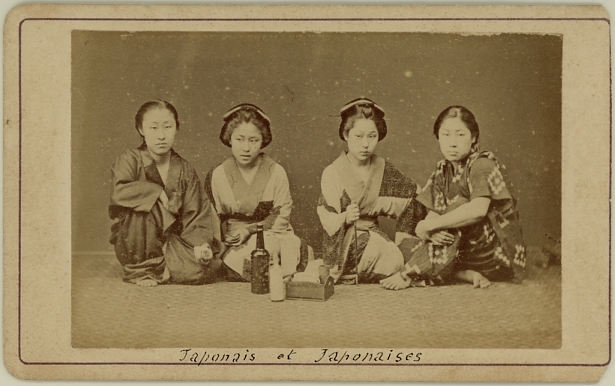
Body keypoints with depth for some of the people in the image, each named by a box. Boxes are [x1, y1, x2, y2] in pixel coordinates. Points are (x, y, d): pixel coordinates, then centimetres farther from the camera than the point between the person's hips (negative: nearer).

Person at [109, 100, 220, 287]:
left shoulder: (184, 170, 3)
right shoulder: (129, 160, -7)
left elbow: (196, 213, 1)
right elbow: (119, 192, -27)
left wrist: (201, 243, -16)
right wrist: (156, 191, -25)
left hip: (169, 240, 3)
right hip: (134, 243, -2)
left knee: (197, 271, -26)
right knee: (146, 205, -33)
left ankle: (157, 268, 8)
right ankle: (140, 268, -13)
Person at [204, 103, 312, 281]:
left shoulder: (276, 172, 3)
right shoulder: (217, 176, 4)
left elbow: (281, 217, -1)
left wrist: (249, 230, -13)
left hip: (272, 236, 1)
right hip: (237, 246, -1)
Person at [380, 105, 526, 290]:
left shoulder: (484, 165, -13)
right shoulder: (442, 171, 7)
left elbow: (478, 210, -31)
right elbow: (433, 214, 0)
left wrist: (426, 226, -27)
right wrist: (432, 232, -26)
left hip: (500, 258, -7)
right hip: (469, 255, 7)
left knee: (459, 206, -26)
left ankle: (408, 273, -22)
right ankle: (468, 275, -21)